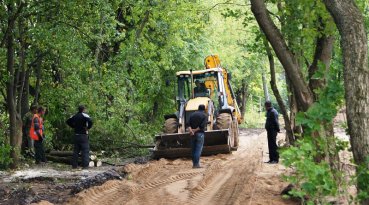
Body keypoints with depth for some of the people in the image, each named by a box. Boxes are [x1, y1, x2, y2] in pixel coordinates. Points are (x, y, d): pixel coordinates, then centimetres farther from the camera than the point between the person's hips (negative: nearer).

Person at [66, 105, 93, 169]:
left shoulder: (75, 116, 10)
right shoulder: (84, 115, -10)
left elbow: (68, 121, 19)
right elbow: (90, 121, -27)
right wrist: (88, 127, -12)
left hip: (76, 135, 6)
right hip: (83, 135, -6)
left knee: (76, 150, 12)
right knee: (85, 150, -3)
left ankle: (74, 165, 13)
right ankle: (85, 165, -8)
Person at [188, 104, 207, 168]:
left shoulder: (192, 114, 13)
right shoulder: (204, 115, -1)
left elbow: (189, 124, -1)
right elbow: (202, 126, -14)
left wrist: (191, 130, -13)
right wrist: (195, 130, -10)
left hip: (192, 134, 5)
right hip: (200, 133, -5)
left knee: (193, 149, 11)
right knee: (198, 149, -5)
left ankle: (194, 164, 14)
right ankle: (196, 164, -10)